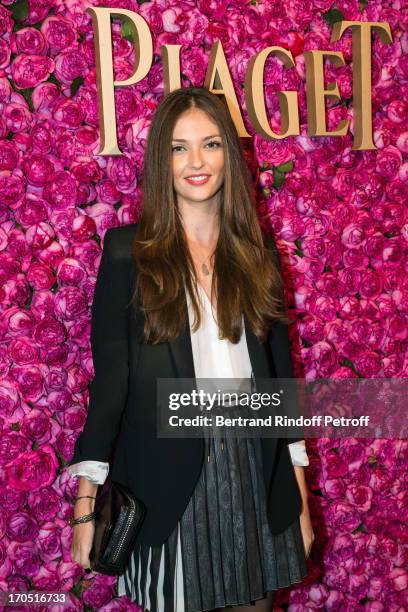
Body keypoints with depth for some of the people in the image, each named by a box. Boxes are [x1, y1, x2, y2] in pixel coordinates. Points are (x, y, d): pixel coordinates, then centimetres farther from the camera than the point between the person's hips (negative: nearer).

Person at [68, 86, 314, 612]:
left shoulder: (257, 251, 5)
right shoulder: (129, 251, -4)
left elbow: (279, 370, 8)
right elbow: (109, 376, -5)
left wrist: (299, 496, 8)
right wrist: (87, 502, -8)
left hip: (257, 474, 3)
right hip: (168, 481, -3)